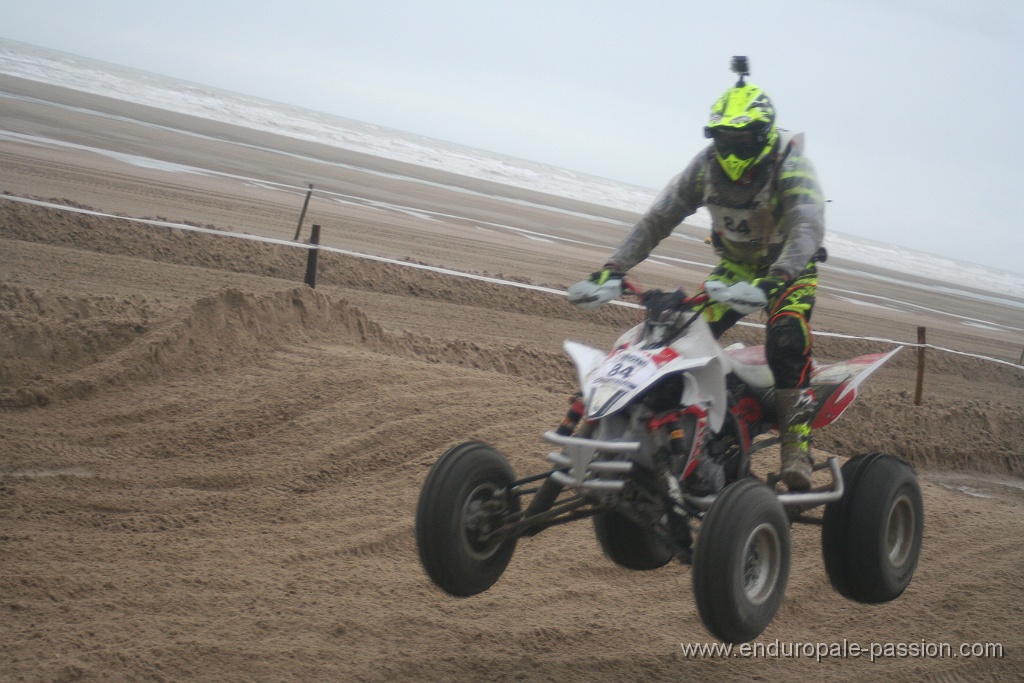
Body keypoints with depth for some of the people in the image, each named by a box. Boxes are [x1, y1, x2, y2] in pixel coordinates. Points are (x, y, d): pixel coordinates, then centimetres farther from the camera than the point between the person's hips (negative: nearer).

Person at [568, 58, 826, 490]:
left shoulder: (791, 167, -26)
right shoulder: (707, 166, -11)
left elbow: (807, 229, -41)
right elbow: (657, 221, -11)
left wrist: (772, 281, -59)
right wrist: (613, 270, -23)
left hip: (790, 265, -5)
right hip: (735, 264, 5)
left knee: (787, 341, -31)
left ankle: (796, 448, -30)